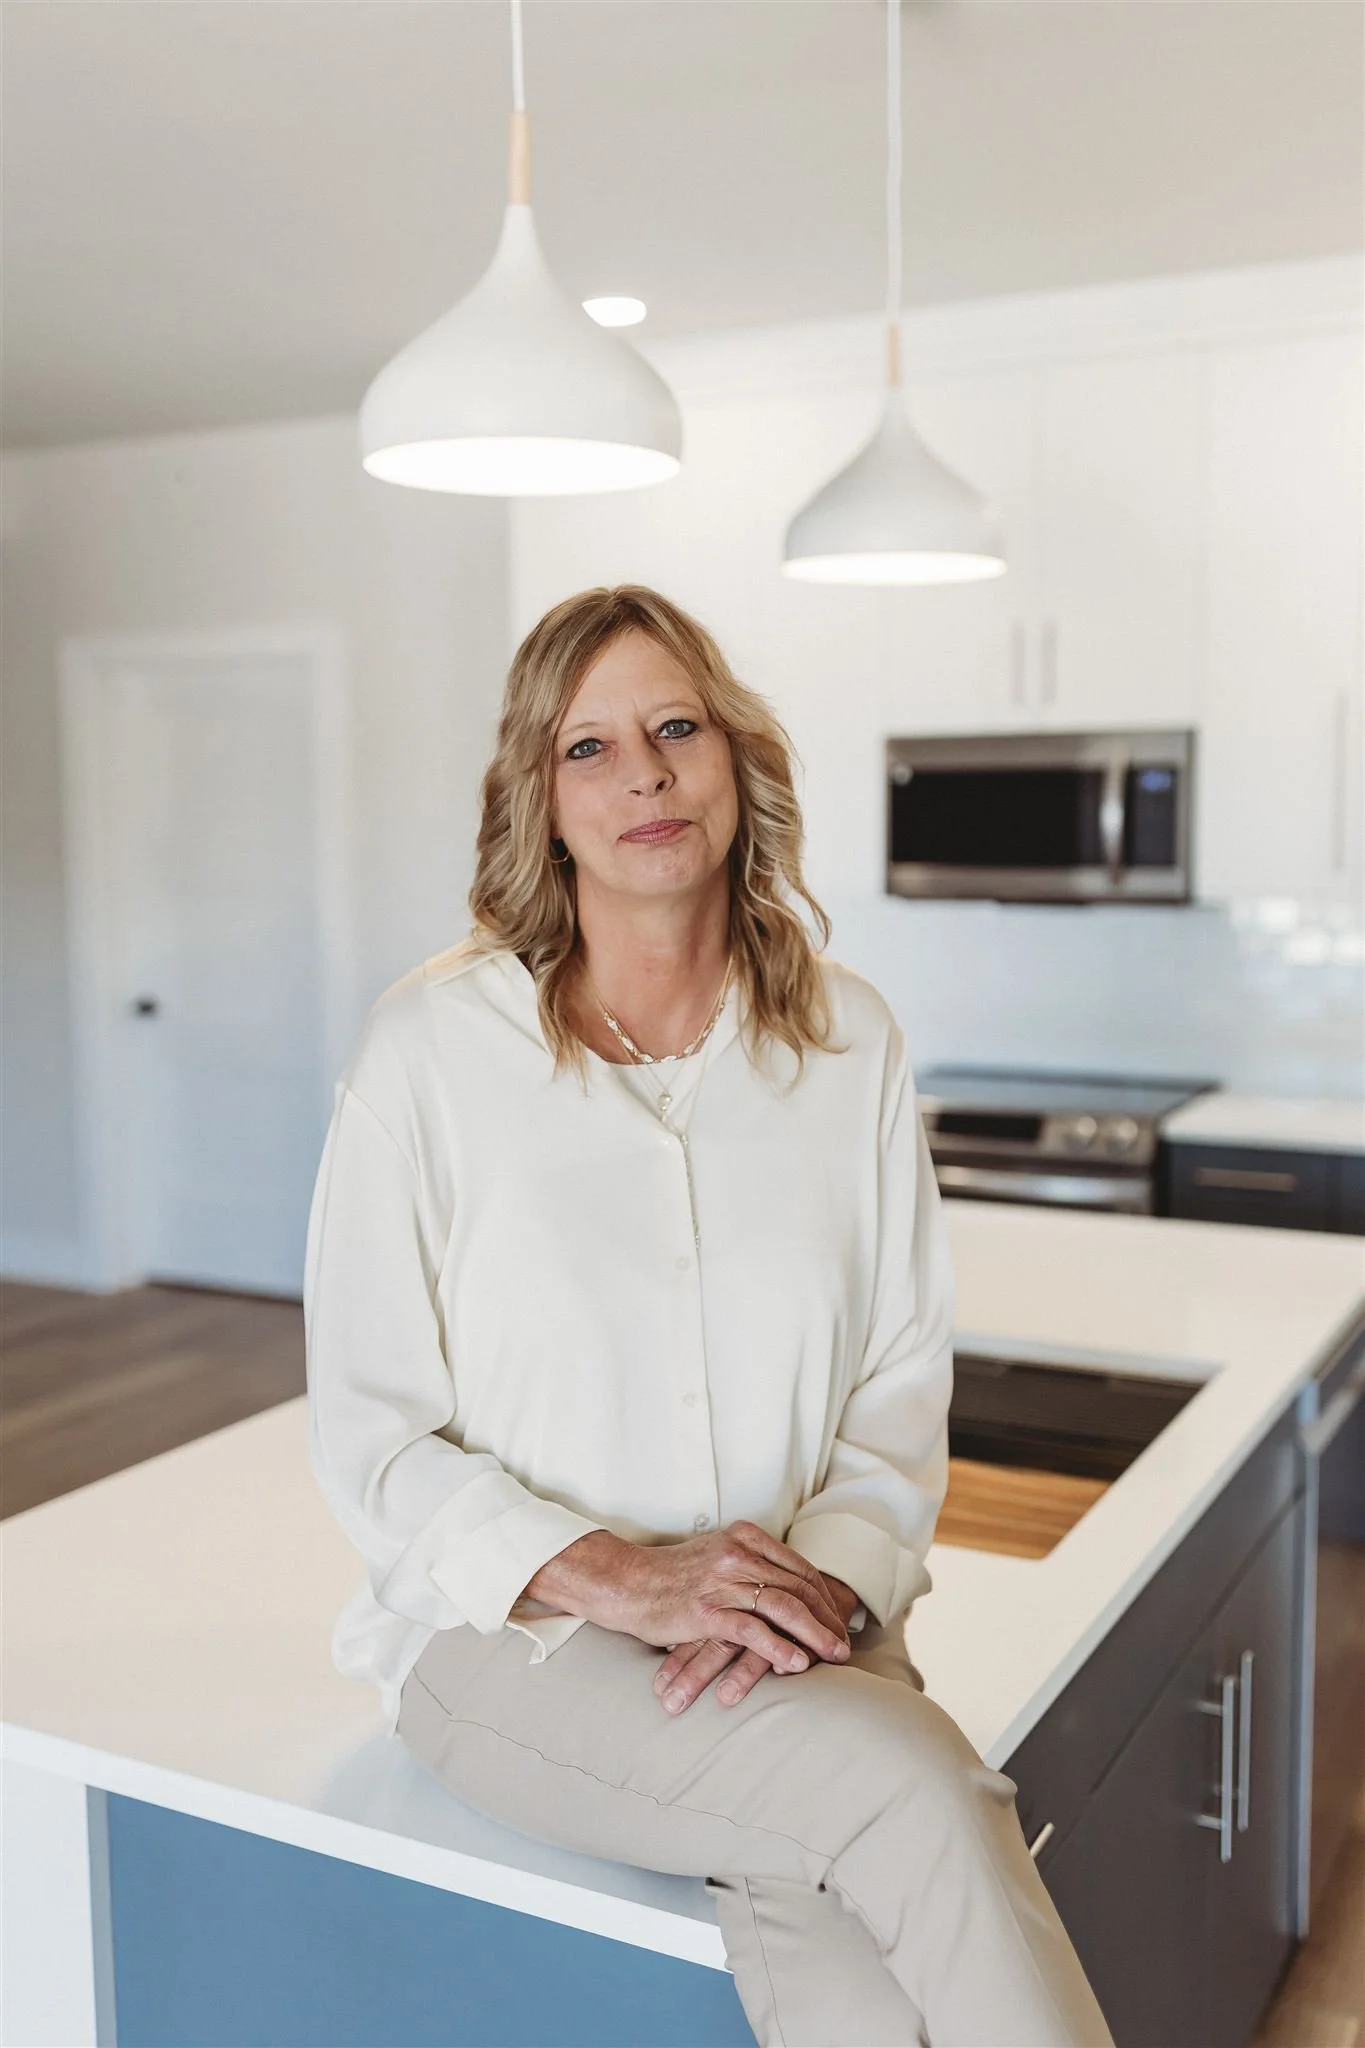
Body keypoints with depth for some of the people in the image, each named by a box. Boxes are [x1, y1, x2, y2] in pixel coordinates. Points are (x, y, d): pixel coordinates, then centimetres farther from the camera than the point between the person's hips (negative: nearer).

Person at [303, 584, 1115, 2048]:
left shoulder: (848, 1039, 4)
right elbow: (368, 1438, -6)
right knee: (918, 1787, -28)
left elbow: (902, 1389, 6)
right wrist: (622, 1579, -18)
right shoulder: (431, 1046, -6)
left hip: (793, 1621, 3)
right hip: (511, 1629, -2)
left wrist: (828, 1577, -13)